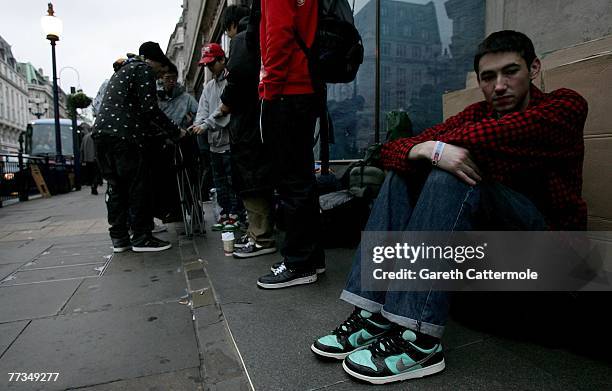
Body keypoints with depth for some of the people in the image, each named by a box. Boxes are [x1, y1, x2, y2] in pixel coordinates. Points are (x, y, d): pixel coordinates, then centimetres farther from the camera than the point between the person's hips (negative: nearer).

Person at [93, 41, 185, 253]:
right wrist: (175, 132, -2)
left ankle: (119, 238, 14)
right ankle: (141, 237, 0)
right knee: (139, 185, -4)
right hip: (123, 135, -9)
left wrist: (160, 131, 26)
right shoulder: (144, 69, 3)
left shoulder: (123, 71, 32)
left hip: (101, 132, 9)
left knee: (116, 186, 11)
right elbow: (149, 109, -9)